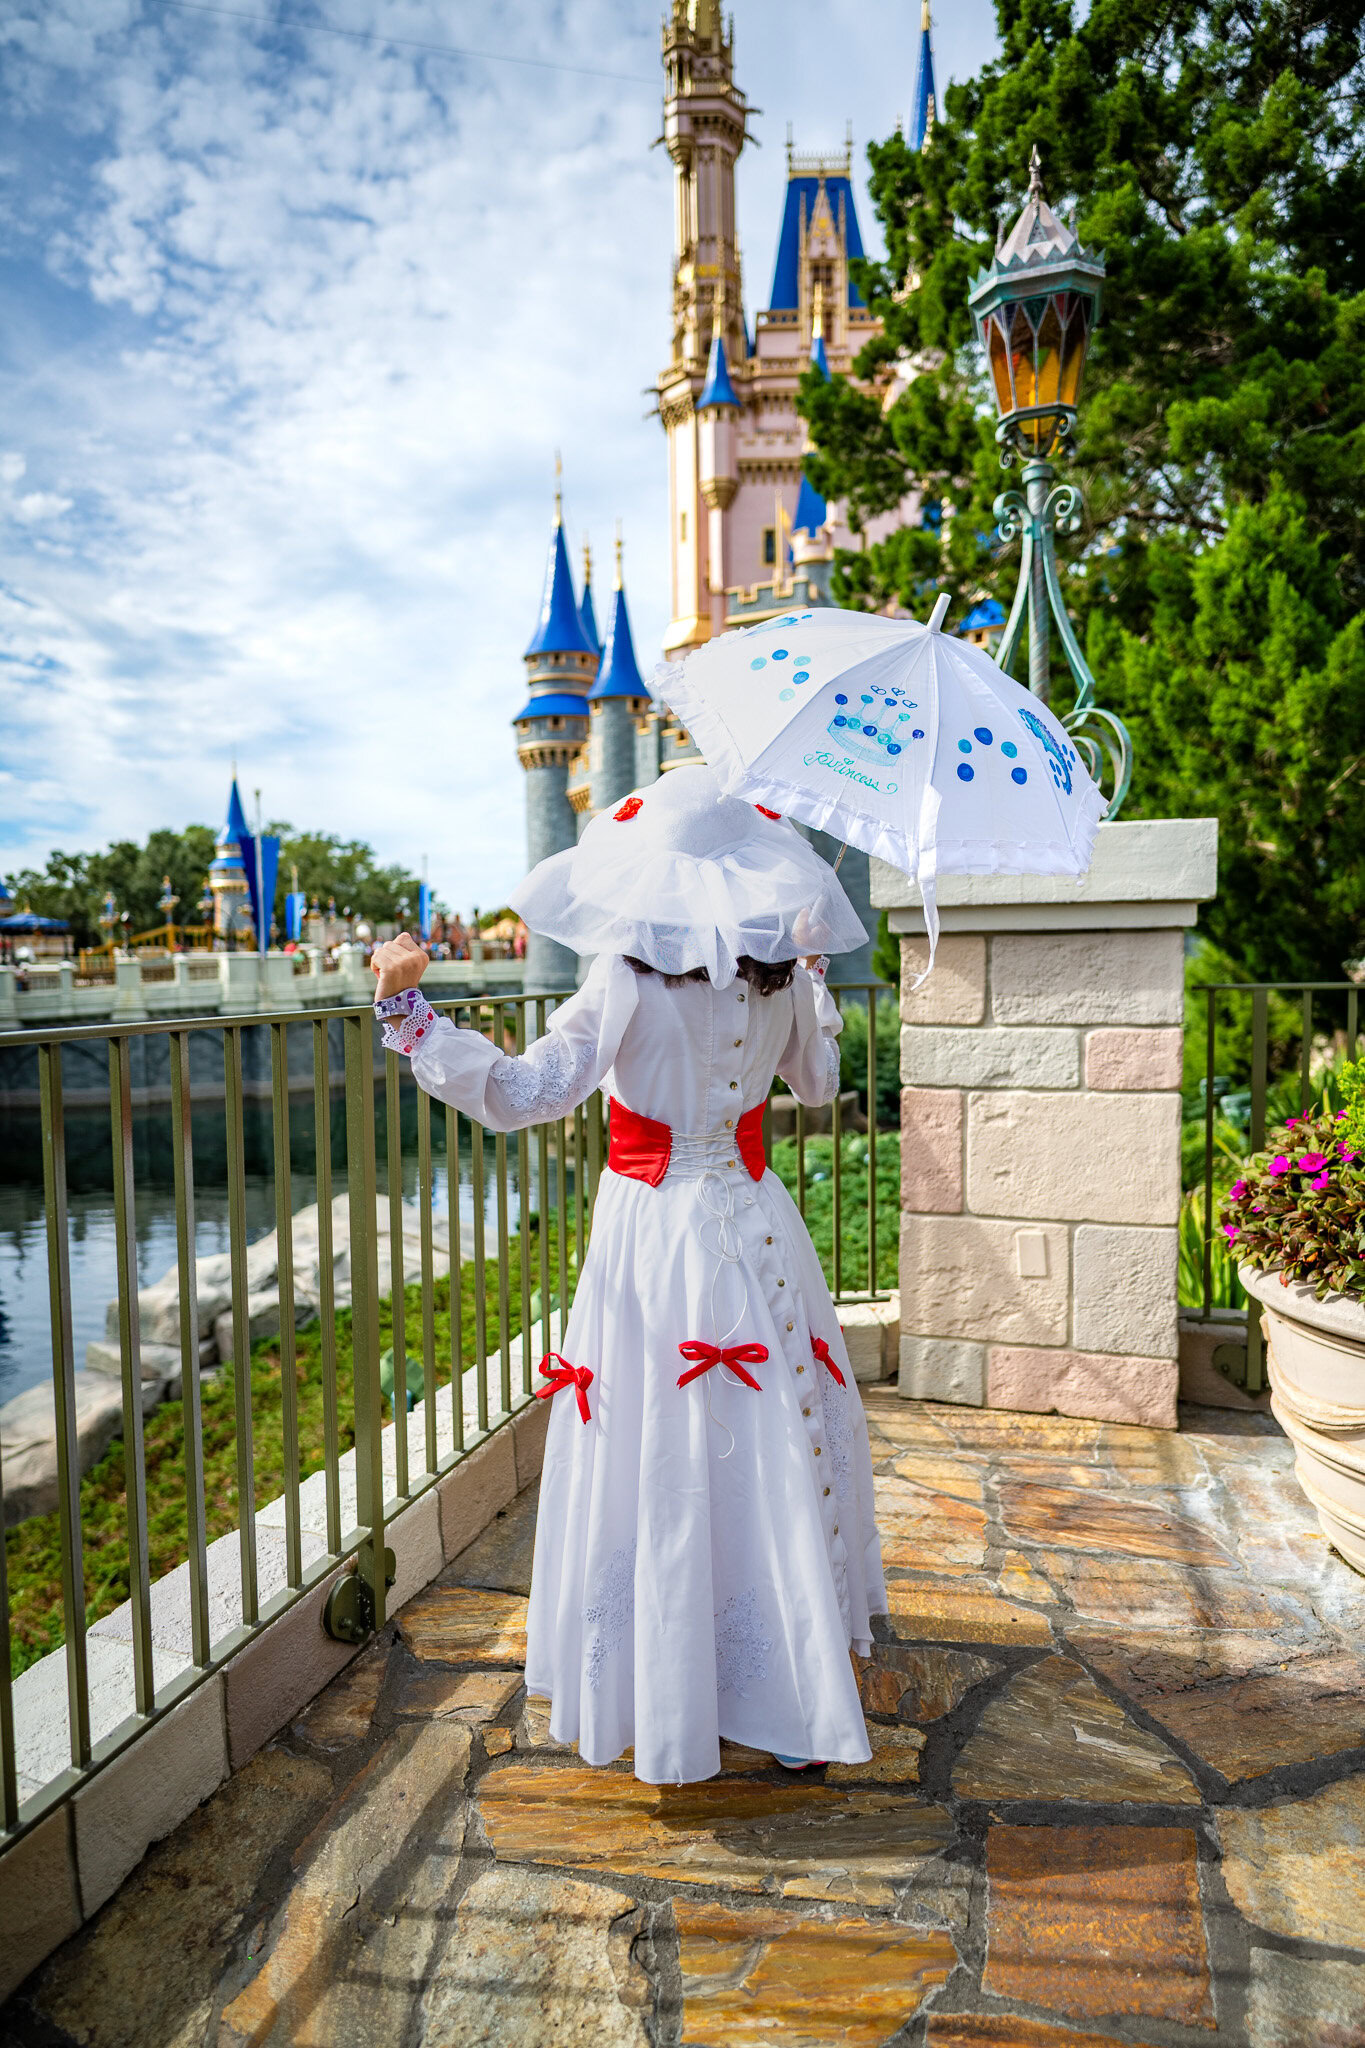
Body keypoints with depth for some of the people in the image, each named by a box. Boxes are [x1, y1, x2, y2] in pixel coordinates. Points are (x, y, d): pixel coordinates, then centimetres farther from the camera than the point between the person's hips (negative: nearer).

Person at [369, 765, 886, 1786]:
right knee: (774, 1446, 17)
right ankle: (802, 1699, 33)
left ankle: (670, 1709, 26)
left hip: (653, 1234, -4)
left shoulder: (628, 982, -17)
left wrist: (409, 1010, -17)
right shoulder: (783, 978, -1)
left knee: (660, 1469, 9)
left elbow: (520, 1094, -19)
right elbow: (820, 1082, 16)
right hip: (756, 1227, 5)